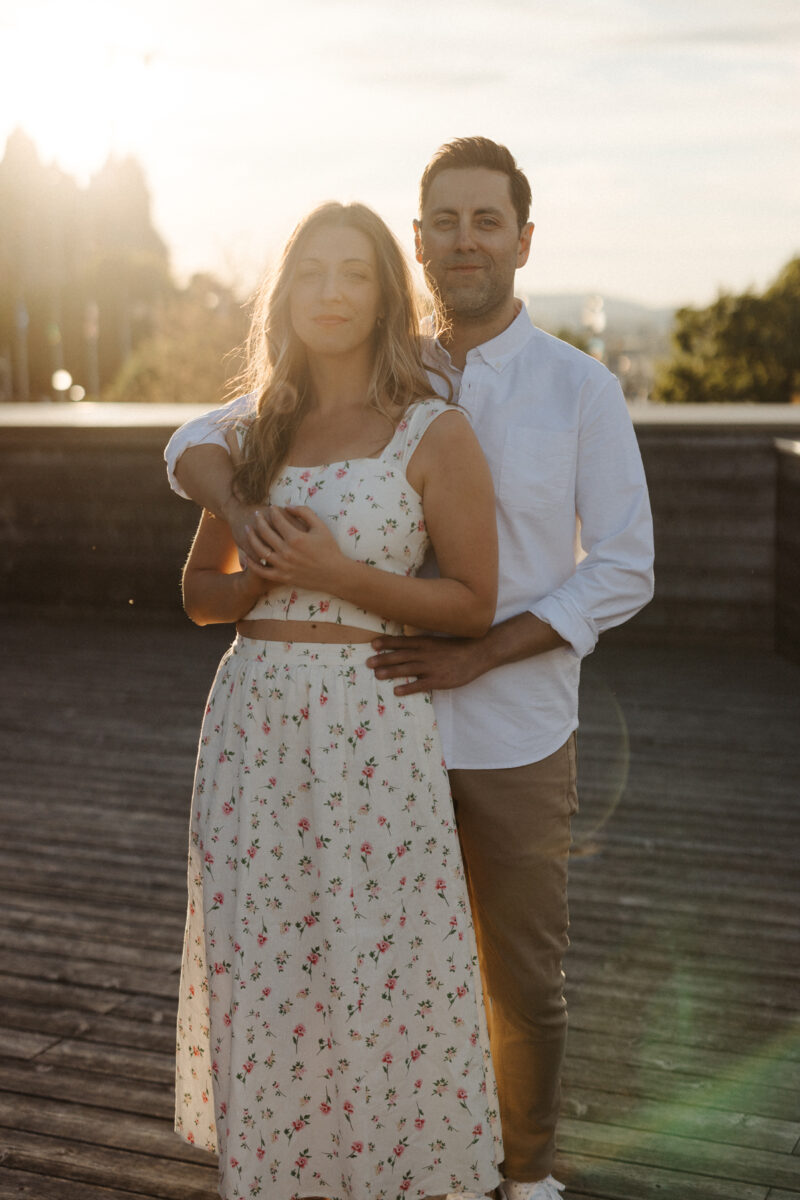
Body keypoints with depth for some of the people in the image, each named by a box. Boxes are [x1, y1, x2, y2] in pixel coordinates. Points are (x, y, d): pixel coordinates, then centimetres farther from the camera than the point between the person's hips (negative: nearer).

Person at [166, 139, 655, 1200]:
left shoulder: (582, 388, -7)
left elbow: (624, 569, -9)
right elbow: (198, 443, 1)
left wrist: (479, 652, -21)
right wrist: (235, 500, -24)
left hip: (516, 740, -2)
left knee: (524, 983, 11)